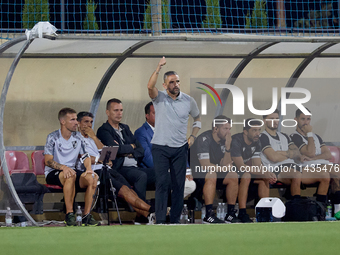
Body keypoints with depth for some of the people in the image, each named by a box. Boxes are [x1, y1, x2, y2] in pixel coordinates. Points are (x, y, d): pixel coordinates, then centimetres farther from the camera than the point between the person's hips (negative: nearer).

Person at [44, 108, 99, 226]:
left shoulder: (78, 137, 9)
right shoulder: (53, 138, -6)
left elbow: (85, 156, 10)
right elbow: (48, 161, -13)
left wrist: (88, 168, -13)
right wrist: (63, 167, -32)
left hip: (71, 170, 5)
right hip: (53, 173, -5)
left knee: (92, 178, -25)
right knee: (70, 176, -39)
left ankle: (87, 215, -21)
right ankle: (69, 214, -34)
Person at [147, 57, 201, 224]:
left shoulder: (188, 100, 6)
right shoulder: (159, 98, -2)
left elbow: (197, 119, 22)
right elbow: (150, 86, -24)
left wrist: (193, 136, 6)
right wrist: (159, 67, -33)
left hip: (180, 148, 3)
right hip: (160, 147, -3)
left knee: (178, 184, 2)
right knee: (161, 183, -11)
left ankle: (175, 219, 9)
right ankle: (160, 220, -12)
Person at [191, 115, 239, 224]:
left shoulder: (223, 140, 5)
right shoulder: (204, 139, -20)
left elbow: (226, 165, -1)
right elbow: (205, 165, -27)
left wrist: (227, 147, -13)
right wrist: (222, 167, -12)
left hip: (212, 173, 8)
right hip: (196, 173, -8)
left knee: (233, 176, -6)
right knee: (212, 174, -35)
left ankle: (231, 214, -4)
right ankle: (209, 215, -38)